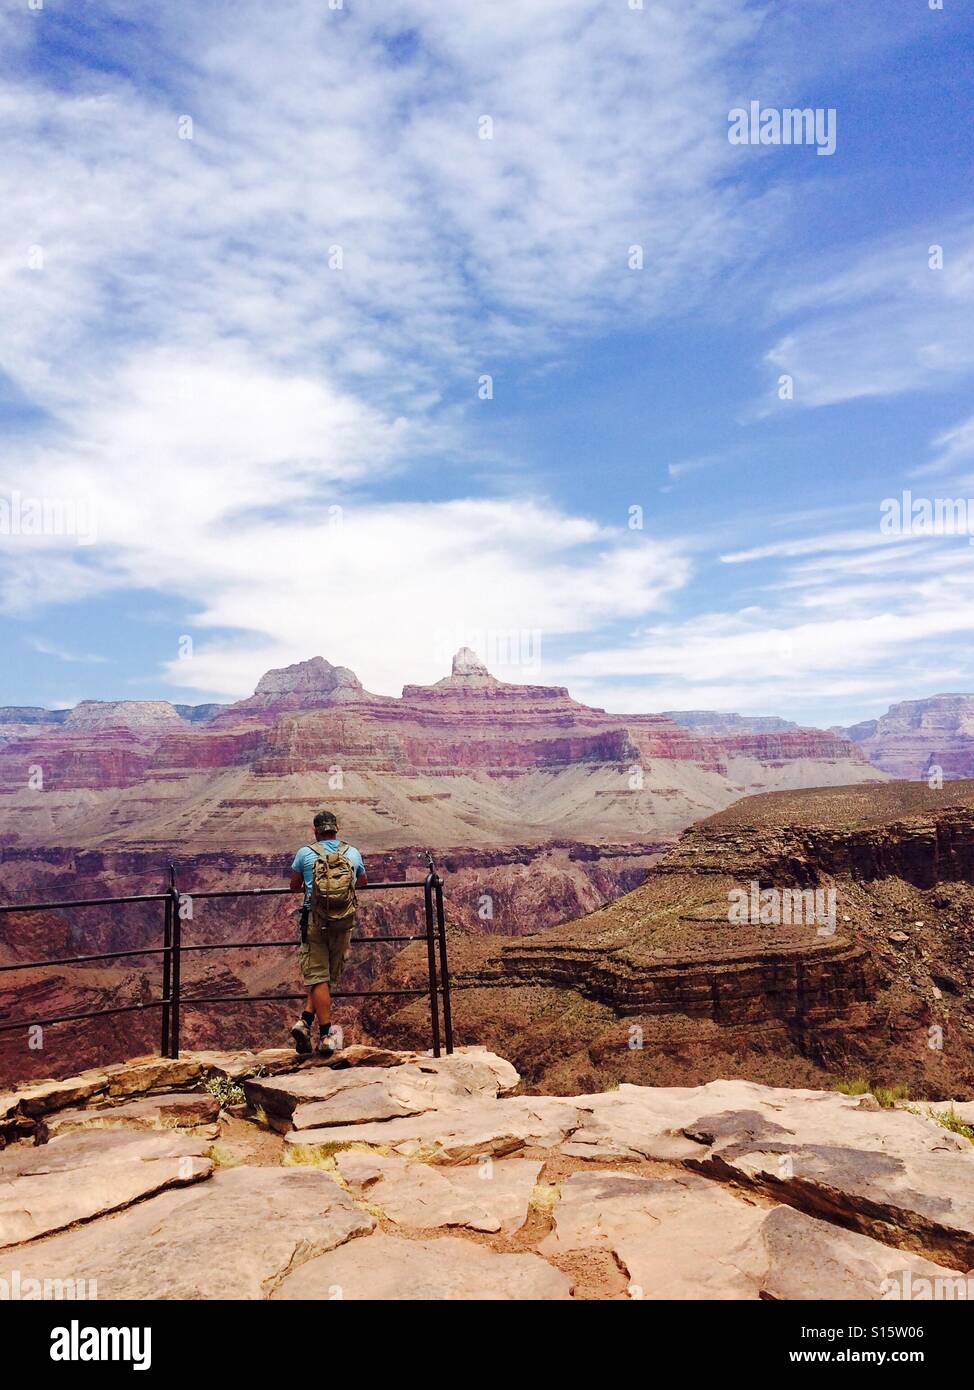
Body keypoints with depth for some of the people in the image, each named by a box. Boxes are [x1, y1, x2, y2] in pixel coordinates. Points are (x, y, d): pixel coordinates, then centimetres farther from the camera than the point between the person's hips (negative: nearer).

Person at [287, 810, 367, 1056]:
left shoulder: (305, 853, 0)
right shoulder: (353, 853, 7)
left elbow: (294, 886, 14)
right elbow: (363, 881, 26)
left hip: (315, 922, -2)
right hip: (344, 924, 2)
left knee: (318, 977, 3)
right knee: (330, 976, 13)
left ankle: (326, 1036, -1)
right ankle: (306, 1021, 0)